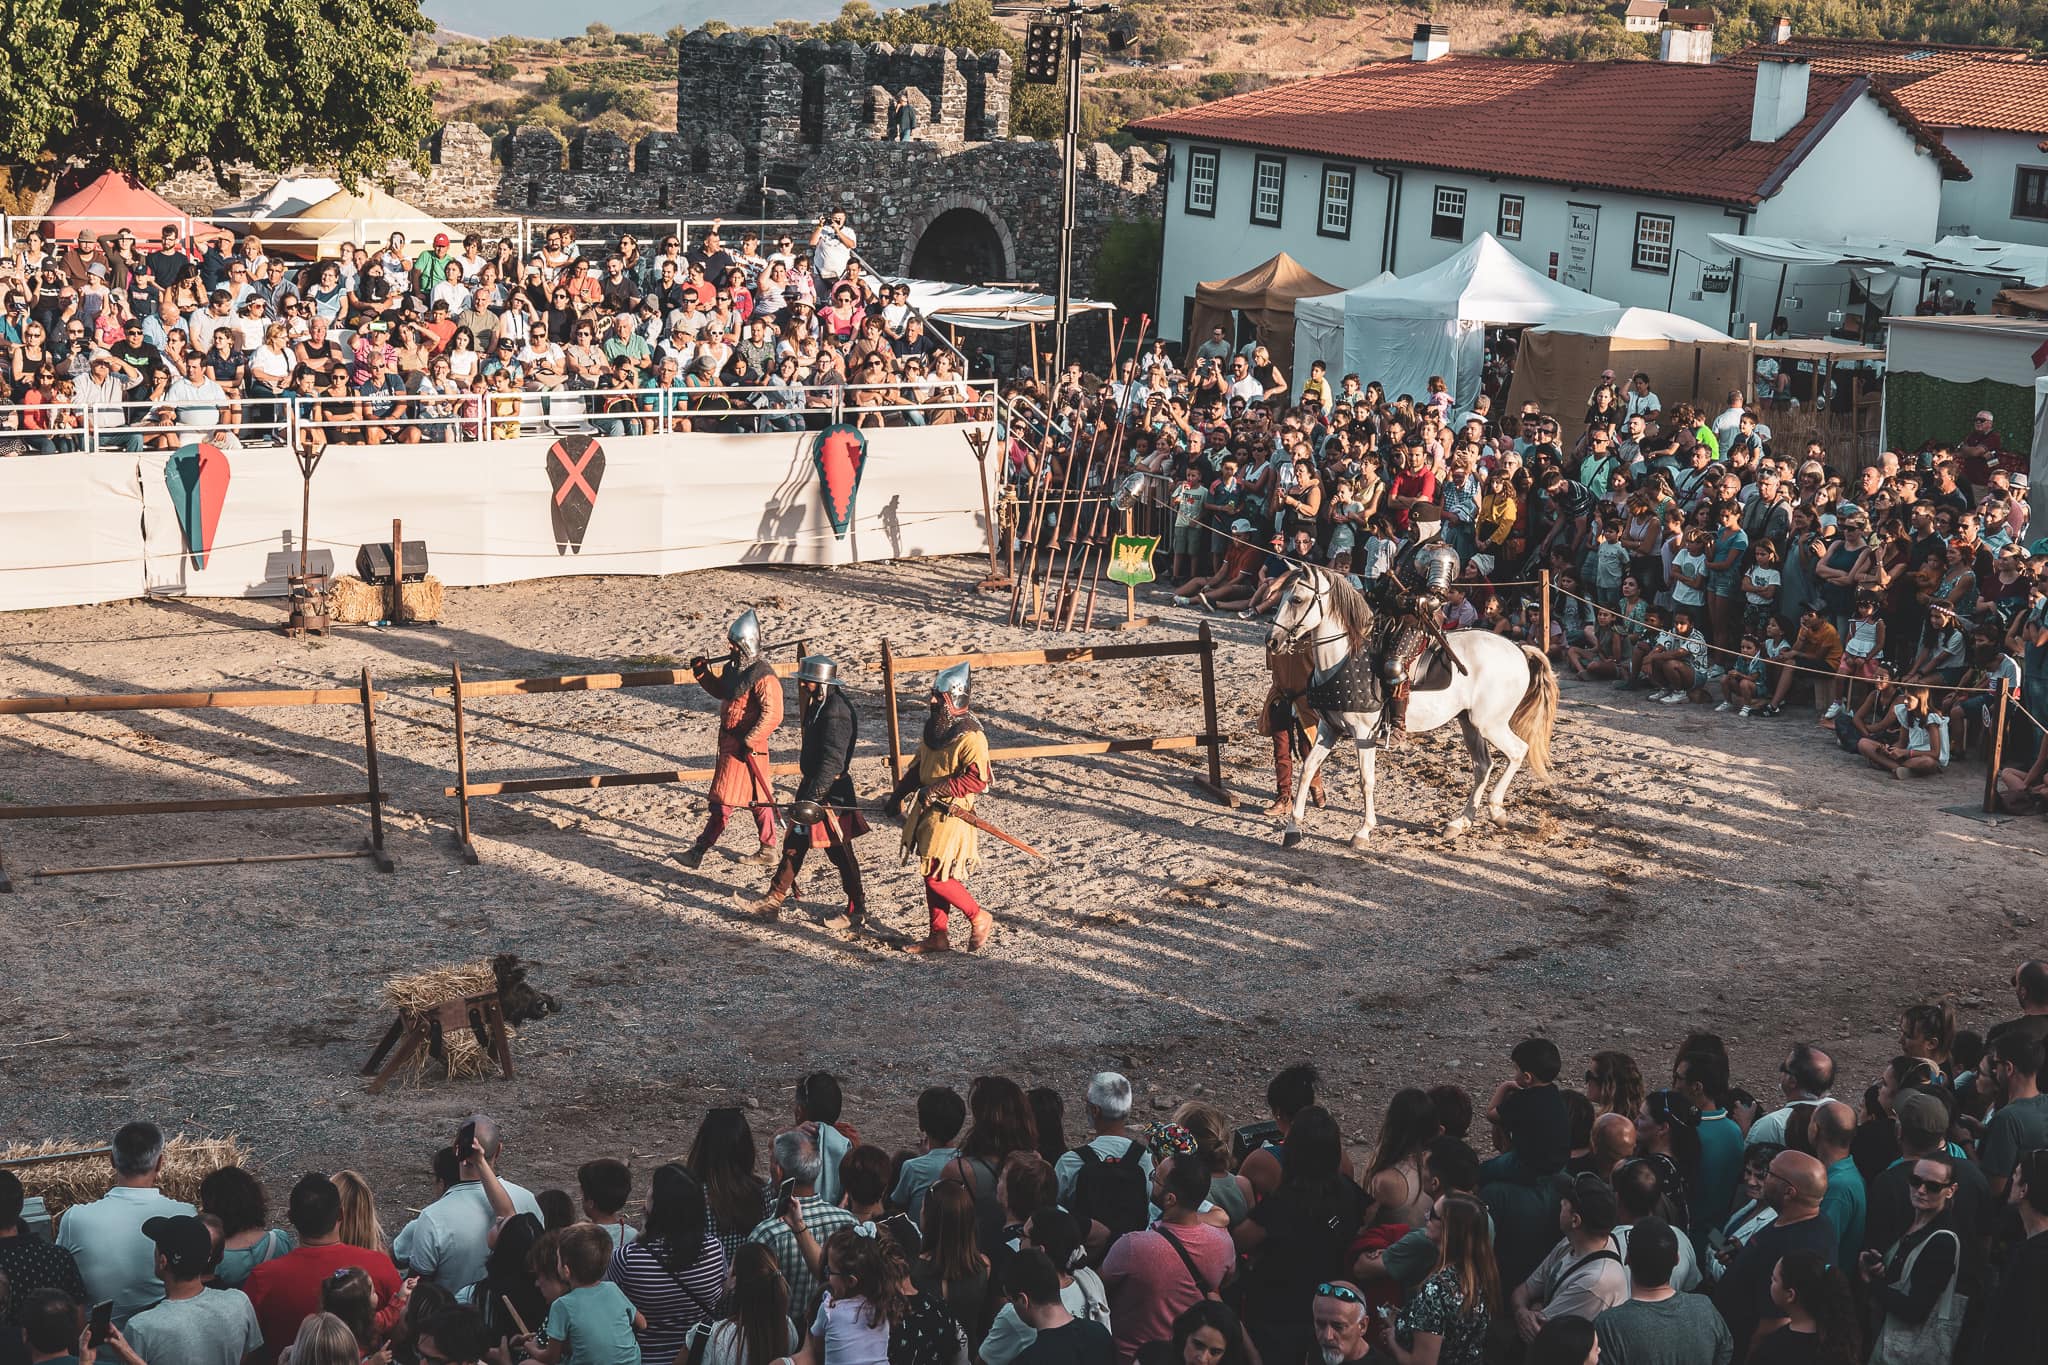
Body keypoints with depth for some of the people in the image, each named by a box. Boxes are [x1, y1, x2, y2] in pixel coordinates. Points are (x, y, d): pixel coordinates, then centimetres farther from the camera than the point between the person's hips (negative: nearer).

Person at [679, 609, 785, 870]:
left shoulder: (762, 676, -22)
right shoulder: (733, 667, 7)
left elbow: (772, 715, -27)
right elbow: (721, 691, 25)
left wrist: (749, 741, -28)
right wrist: (703, 674, 8)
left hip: (746, 746, -10)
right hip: (729, 741, 10)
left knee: (724, 800, -3)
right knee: (757, 798, 16)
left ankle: (699, 851, 1)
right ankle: (767, 850, 24)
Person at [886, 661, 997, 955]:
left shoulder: (970, 737, -19)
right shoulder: (934, 727, 8)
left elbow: (978, 779, -27)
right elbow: (919, 765, 21)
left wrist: (937, 790, -26)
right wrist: (900, 793, 14)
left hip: (949, 816, -9)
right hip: (926, 812, 9)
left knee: (937, 878, -7)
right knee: (931, 876, 13)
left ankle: (980, 918, 11)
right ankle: (938, 936, 23)